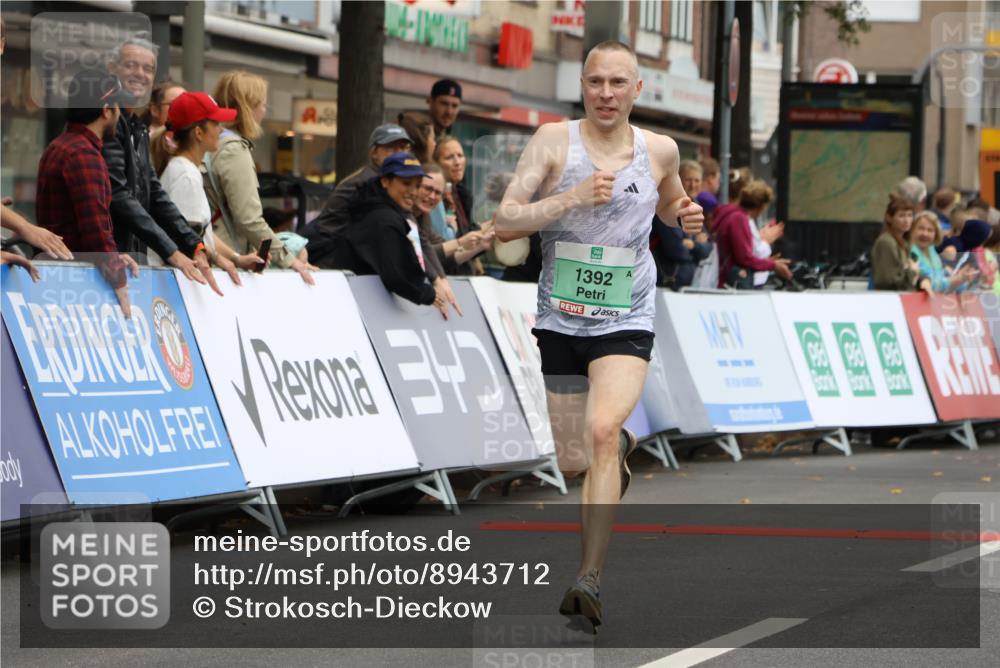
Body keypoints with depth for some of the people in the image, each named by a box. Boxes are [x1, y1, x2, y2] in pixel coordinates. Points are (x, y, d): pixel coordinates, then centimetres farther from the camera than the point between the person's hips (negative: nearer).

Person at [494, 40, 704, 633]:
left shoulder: (660, 150, 2)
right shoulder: (554, 141, -6)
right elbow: (506, 223, -13)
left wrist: (686, 218, 1)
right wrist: (575, 197, -25)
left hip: (626, 322, -1)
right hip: (561, 319, 1)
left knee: (602, 429, -26)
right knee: (575, 463, 9)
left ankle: (591, 579, -27)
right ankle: (625, 446, 49)